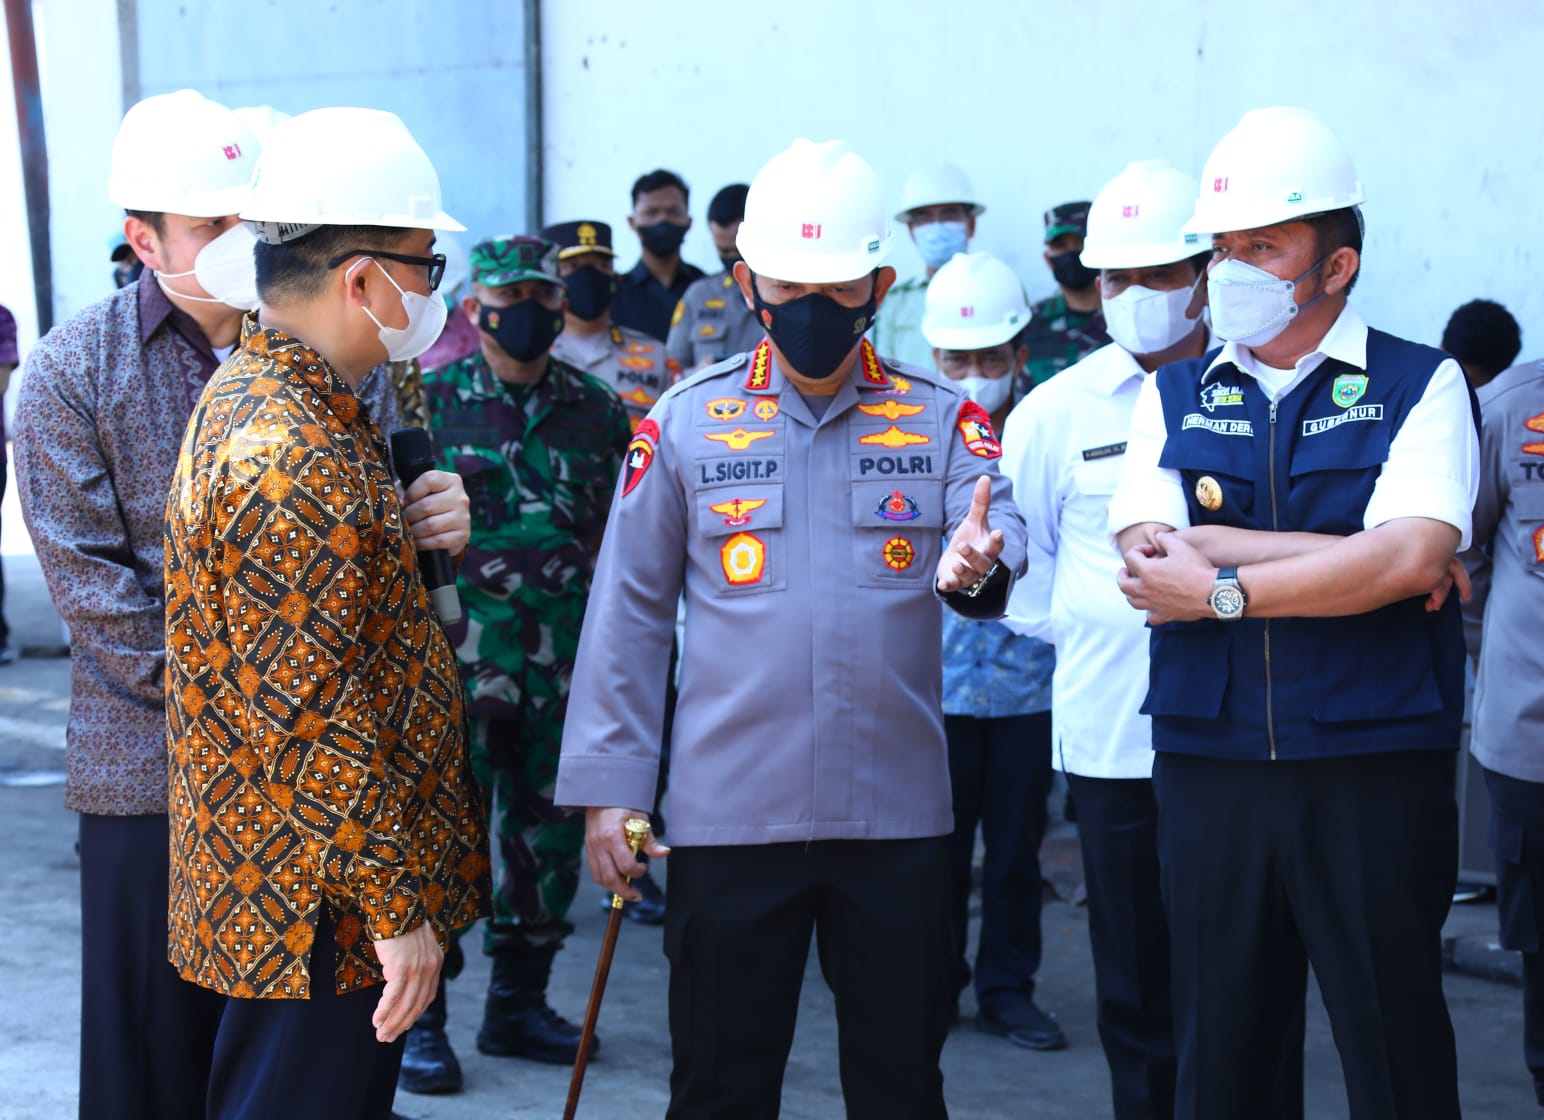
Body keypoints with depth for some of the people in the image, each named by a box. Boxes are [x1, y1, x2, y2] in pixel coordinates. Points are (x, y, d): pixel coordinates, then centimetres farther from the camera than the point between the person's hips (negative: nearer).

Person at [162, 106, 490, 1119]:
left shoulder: (258, 396, 11)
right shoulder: (292, 455, -23)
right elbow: (306, 711, -26)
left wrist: (424, 533, 3)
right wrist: (393, 905, -21)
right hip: (323, 915, -10)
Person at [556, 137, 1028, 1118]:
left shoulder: (942, 420, 4)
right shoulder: (685, 422, 3)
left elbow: (998, 527, -13)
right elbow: (629, 613, 4)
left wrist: (977, 562, -38)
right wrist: (609, 786, -1)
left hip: (899, 813, 1)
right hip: (730, 811, 0)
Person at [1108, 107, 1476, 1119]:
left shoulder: (1421, 385, 1)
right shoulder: (1175, 398, 11)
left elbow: (1409, 557, -15)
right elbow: (1149, 550, -5)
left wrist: (1219, 587, -11)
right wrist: (1355, 558, -10)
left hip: (1375, 772, -3)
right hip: (1209, 766, 3)